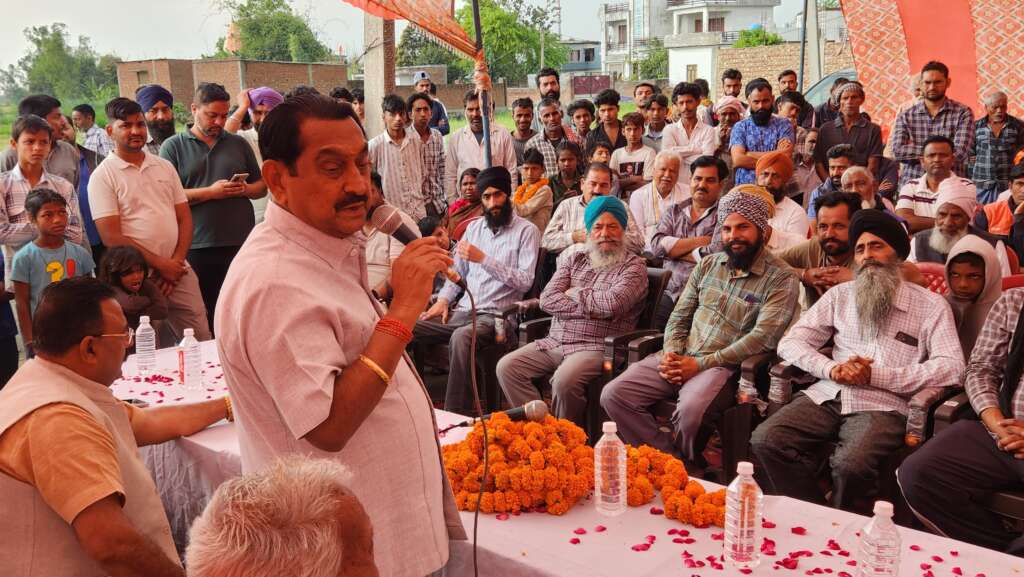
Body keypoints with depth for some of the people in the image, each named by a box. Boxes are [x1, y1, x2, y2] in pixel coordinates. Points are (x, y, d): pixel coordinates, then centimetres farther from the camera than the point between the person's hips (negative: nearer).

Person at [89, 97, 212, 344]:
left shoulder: (165, 167, 12)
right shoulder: (103, 176, -3)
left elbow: (184, 218, 10)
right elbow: (112, 237, -10)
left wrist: (176, 261, -5)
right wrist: (161, 265, -11)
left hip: (179, 272, 4)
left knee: (203, 345, 4)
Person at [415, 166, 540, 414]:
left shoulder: (527, 231, -2)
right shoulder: (474, 227, 17)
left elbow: (525, 281, -13)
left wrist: (483, 258, -18)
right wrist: (444, 299, 4)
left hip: (495, 316, -6)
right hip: (463, 310, 6)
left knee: (460, 337, -37)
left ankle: (456, 413, -29)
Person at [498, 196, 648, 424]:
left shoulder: (634, 267, 2)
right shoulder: (574, 261, 17)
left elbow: (611, 304, -17)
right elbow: (547, 300, 3)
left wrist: (574, 293, 0)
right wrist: (590, 306, -8)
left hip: (596, 348, -6)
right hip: (554, 343, 6)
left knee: (564, 380, -33)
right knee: (507, 367, -12)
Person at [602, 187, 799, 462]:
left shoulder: (781, 279, -2)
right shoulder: (708, 265, 16)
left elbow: (761, 338, -13)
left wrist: (700, 364, -16)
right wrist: (671, 353, -5)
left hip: (725, 366, -5)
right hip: (680, 359, 6)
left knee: (690, 409, -37)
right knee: (614, 395, -14)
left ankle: (688, 467, -4)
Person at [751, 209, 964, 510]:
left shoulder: (930, 304, 8)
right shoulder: (840, 295, 18)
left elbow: (951, 367, -4)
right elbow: (791, 343, 13)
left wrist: (875, 376, -11)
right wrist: (832, 368, -8)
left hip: (882, 406, -3)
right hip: (826, 395, 4)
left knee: (851, 464, -34)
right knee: (765, 440, -23)